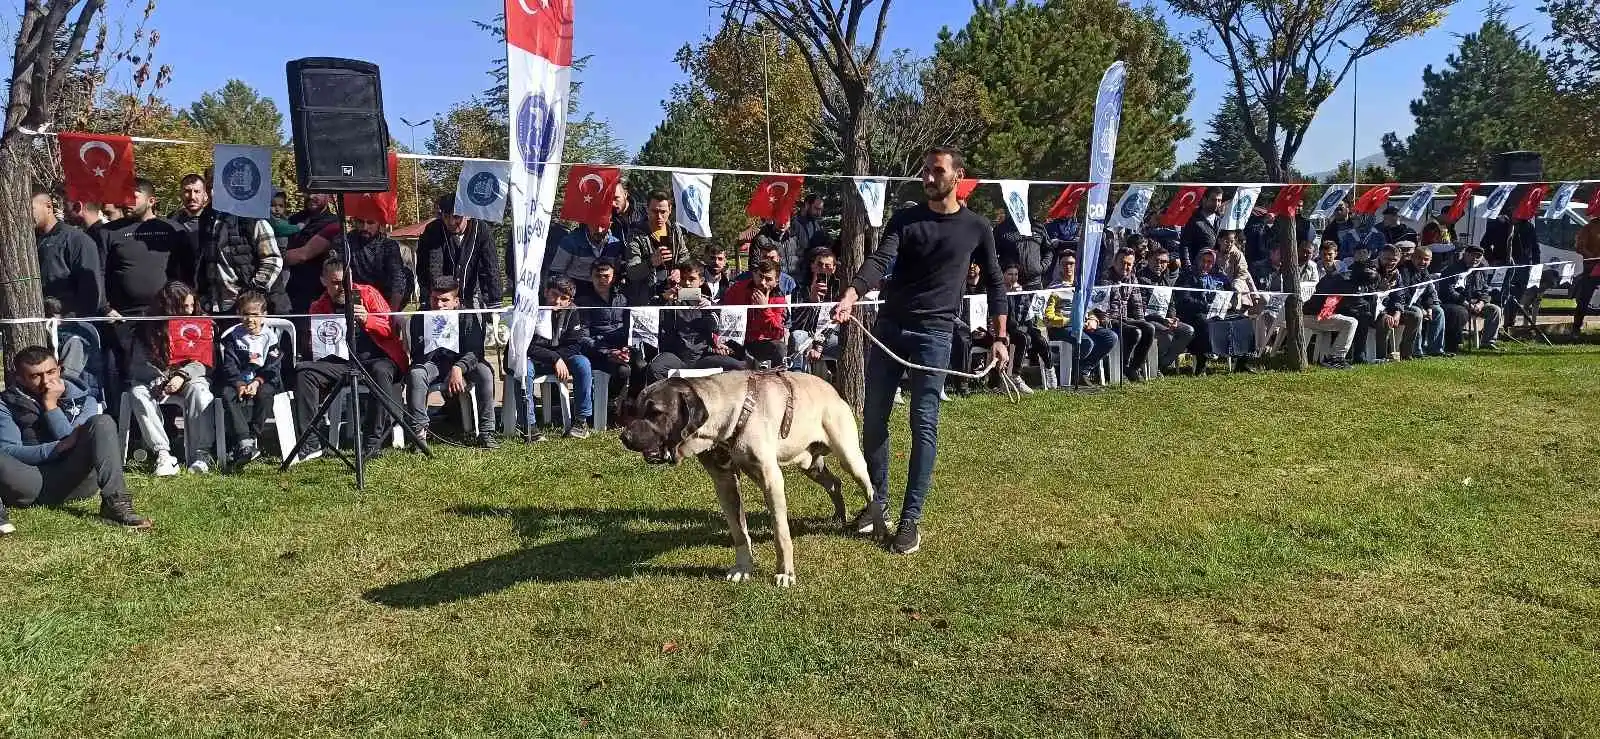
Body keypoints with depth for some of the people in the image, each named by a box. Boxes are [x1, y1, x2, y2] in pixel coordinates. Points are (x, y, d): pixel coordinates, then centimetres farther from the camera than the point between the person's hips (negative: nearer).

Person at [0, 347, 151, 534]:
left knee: (102, 422, -22)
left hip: (71, 483, 1)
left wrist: (51, 405, -3)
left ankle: (116, 503, -34)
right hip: (29, 487, -1)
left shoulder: (83, 400, 13)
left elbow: (75, 442, -2)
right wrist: (61, 446, -15)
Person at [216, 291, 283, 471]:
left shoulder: (270, 336, 3)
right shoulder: (232, 336, 7)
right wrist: (239, 384, -20)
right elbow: (229, 366, -2)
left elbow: (272, 368, -3)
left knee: (264, 394, -35)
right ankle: (245, 443, -43)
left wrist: (257, 382, -20)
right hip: (237, 381, 1)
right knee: (227, 395, -30)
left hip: (264, 381, -1)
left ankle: (252, 439, -32)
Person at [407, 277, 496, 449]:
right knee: (415, 374, -33)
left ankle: (486, 431, -22)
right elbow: (416, 354, -3)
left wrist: (458, 368, -32)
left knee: (485, 372, -29)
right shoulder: (419, 318, 0)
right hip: (432, 363, 0)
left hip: (461, 362, 0)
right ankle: (419, 430, -24)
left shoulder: (468, 317, -3)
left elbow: (475, 350, -13)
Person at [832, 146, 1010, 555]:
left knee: (923, 425, -6)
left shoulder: (976, 227, 4)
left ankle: (911, 518, 1)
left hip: (934, 333, -2)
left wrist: (1001, 337, 4)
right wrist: (850, 296, -28)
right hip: (888, 326, 3)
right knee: (873, 419, 5)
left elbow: (995, 282, 11)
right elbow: (879, 261, -9)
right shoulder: (903, 218, 6)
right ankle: (877, 500, 23)